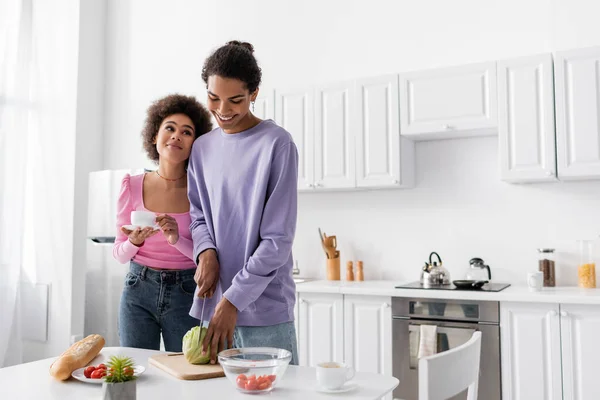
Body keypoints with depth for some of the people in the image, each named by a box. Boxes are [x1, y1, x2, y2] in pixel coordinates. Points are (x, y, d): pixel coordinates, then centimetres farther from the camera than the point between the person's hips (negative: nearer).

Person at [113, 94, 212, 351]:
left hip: (186, 294, -1)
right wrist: (134, 242, -16)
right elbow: (120, 254, 5)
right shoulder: (132, 186, -3)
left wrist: (178, 239, -20)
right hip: (139, 291, 1)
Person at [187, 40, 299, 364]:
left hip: (264, 308, -5)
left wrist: (233, 300, -14)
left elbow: (278, 239, -11)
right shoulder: (202, 147, 10)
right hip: (211, 303, 5)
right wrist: (206, 252, -6)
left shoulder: (277, 144, -9)